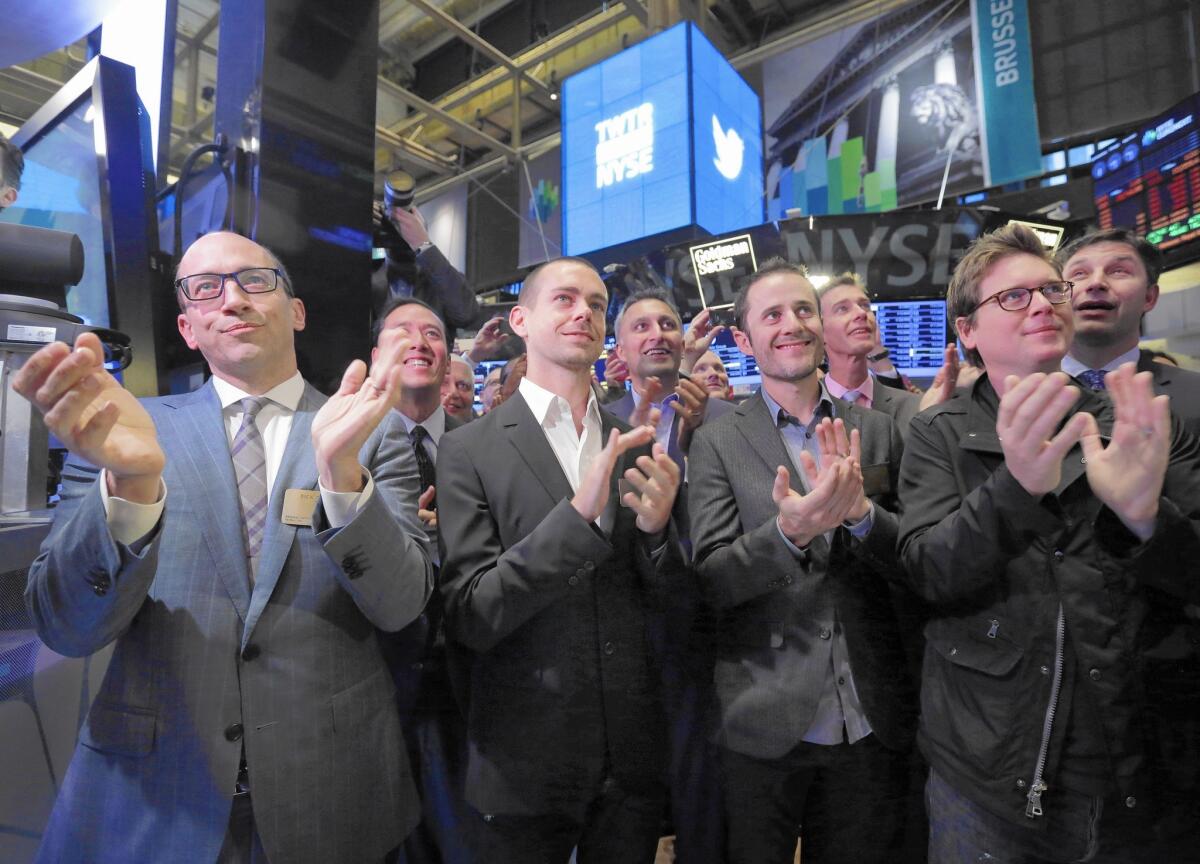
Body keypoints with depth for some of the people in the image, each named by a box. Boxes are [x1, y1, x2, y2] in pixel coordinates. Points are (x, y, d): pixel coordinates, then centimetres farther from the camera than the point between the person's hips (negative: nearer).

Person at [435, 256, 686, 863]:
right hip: (523, 761, -3)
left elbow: (666, 602, 2)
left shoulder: (637, 446, -1)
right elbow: (469, 616, -15)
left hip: (634, 757, 4)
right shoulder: (470, 450, -10)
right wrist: (577, 515, -28)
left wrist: (656, 527, -19)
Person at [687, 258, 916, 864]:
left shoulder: (878, 432, 1)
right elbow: (712, 581, -12)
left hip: (872, 724, 3)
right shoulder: (718, 443, -7)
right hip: (763, 724, -2)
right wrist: (789, 531, -30)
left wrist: (861, 510, -21)